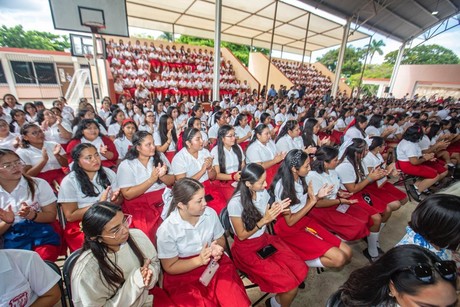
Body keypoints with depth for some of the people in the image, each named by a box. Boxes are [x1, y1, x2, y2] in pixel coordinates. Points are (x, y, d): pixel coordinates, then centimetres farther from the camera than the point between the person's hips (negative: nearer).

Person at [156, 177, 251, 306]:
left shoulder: (210, 213, -11)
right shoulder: (166, 230, -19)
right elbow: (170, 267, -8)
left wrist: (218, 248, -17)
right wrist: (199, 260, -21)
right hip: (183, 276, -1)